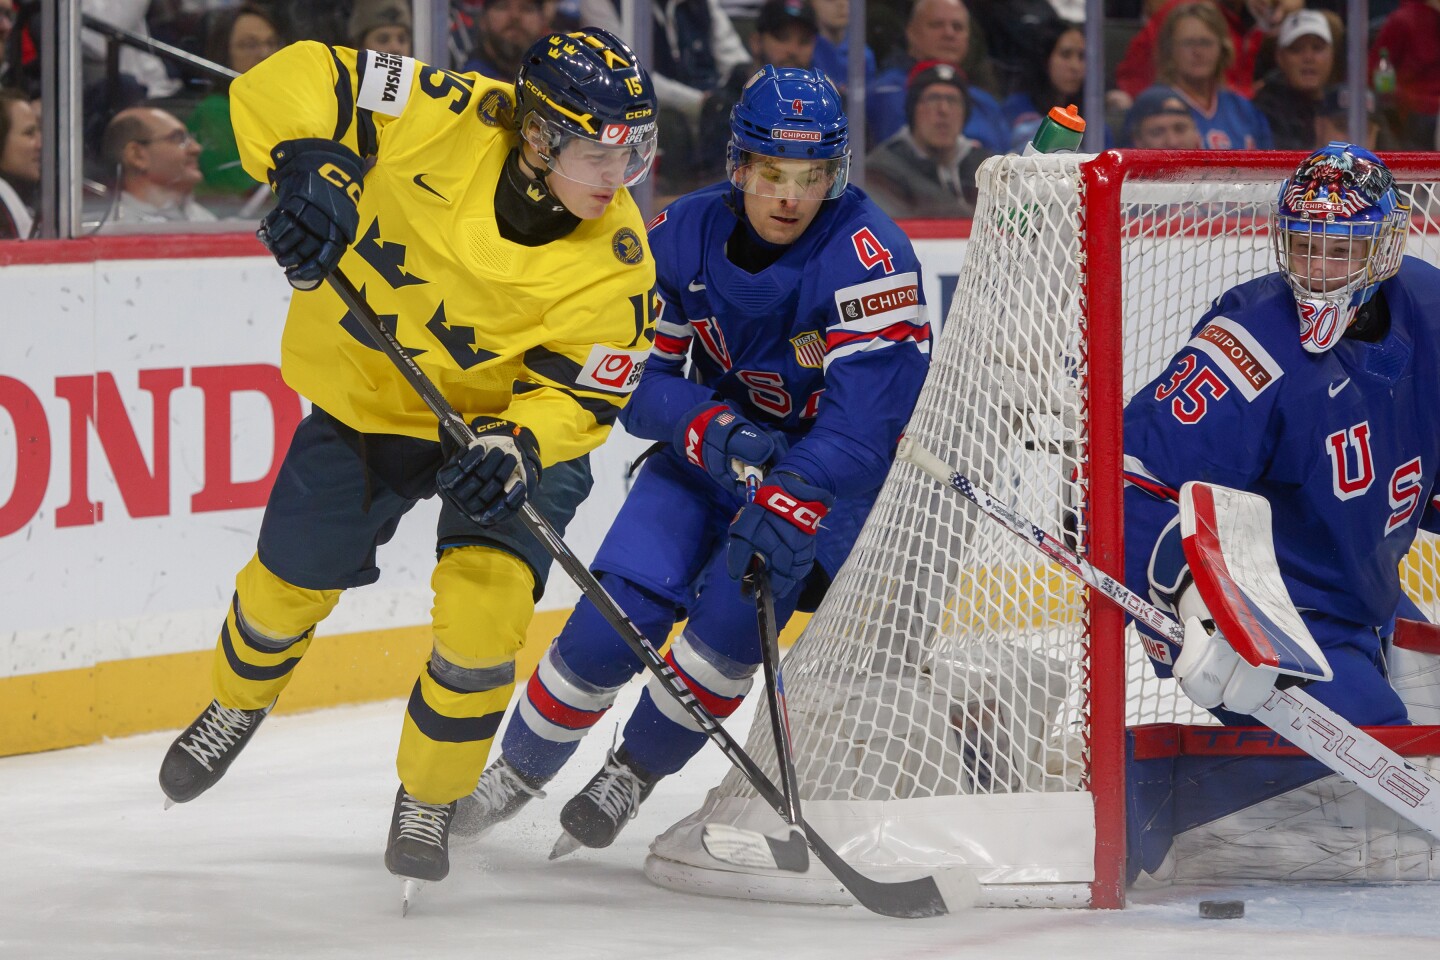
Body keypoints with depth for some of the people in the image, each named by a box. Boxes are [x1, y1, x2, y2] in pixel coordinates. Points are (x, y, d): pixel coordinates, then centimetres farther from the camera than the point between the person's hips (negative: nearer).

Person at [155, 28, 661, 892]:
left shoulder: (615, 264, -26)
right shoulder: (448, 121, -29)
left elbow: (576, 395, -21)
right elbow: (292, 83, -24)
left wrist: (515, 449, -41)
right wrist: (308, 167, -41)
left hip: (514, 422, -1)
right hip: (365, 394, 1)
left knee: (486, 610, -19)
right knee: (288, 585, 11)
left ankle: (431, 798, 7)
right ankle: (240, 704, 48)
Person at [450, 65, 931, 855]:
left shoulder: (868, 255, -26)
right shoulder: (685, 235, -12)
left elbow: (864, 414, -33)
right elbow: (634, 381, -8)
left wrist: (786, 506, -45)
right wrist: (711, 428, -29)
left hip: (833, 471, -3)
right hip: (713, 454, 3)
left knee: (737, 604, -24)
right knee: (619, 608, -11)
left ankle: (633, 774, -2)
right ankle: (518, 770, 12)